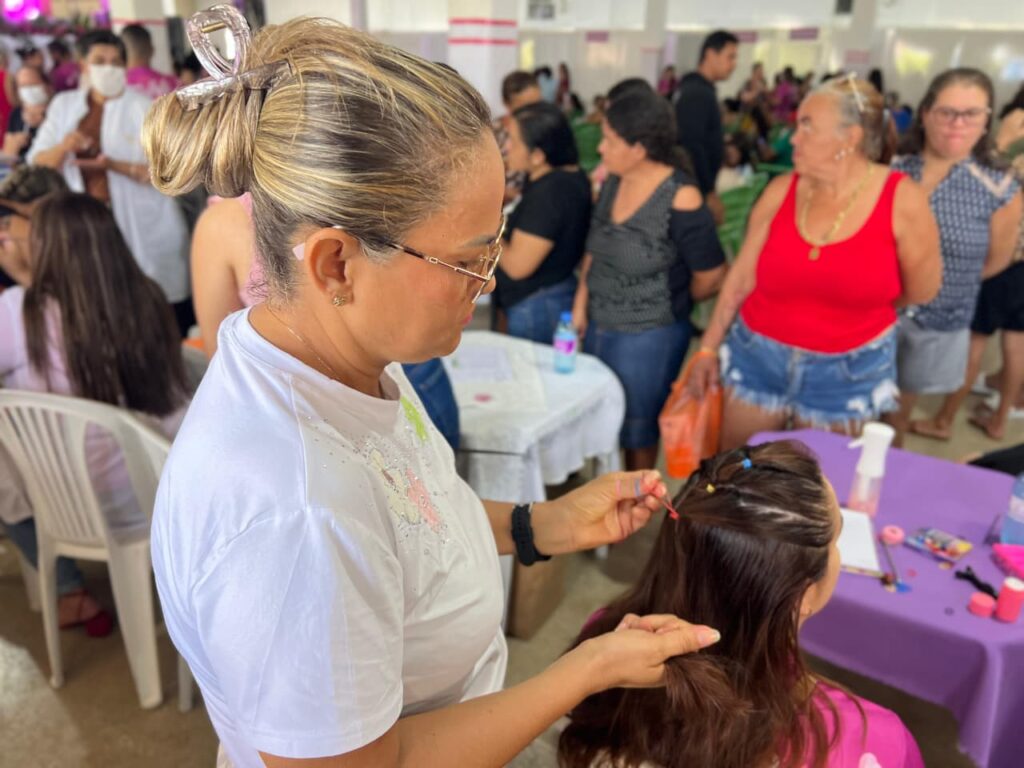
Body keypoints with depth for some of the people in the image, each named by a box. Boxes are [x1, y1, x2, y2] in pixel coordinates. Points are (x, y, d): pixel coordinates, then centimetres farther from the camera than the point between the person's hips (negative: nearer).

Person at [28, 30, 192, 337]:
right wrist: (63, 147, -15)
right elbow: (37, 163, 6)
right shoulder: (63, 105, 8)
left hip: (141, 228, -3)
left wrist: (114, 165, -24)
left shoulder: (143, 108, -4)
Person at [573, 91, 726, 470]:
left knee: (635, 429, 13)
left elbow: (711, 277, -14)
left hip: (648, 337, -6)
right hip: (598, 326, 7)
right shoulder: (613, 181, -1)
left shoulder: (680, 199, -22)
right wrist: (581, 303, 5)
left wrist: (670, 304, 3)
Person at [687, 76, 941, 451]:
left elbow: (921, 290, -2)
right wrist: (709, 347, 0)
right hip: (757, 357, 2)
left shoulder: (902, 200, -14)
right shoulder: (781, 191, -7)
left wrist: (856, 309, 8)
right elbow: (741, 277, -1)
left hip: (848, 373, -2)